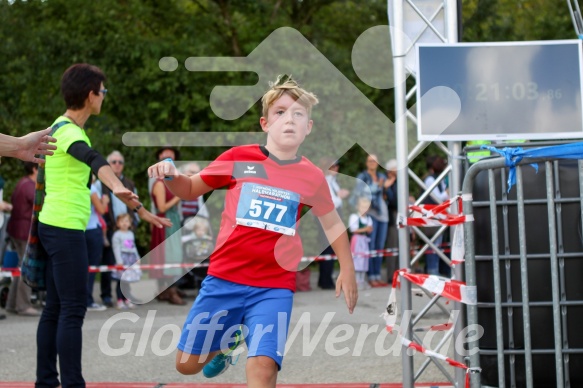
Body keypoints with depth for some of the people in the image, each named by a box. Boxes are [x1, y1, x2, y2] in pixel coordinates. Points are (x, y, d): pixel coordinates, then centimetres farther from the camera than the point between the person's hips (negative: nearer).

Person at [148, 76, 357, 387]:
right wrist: (171, 177, -11)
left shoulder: (312, 177, 0)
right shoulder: (238, 158, -3)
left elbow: (332, 224, 17)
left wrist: (347, 269, 11)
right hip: (223, 280, 1)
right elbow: (191, 190, 10)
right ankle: (229, 340, 41)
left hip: (274, 288, -1)